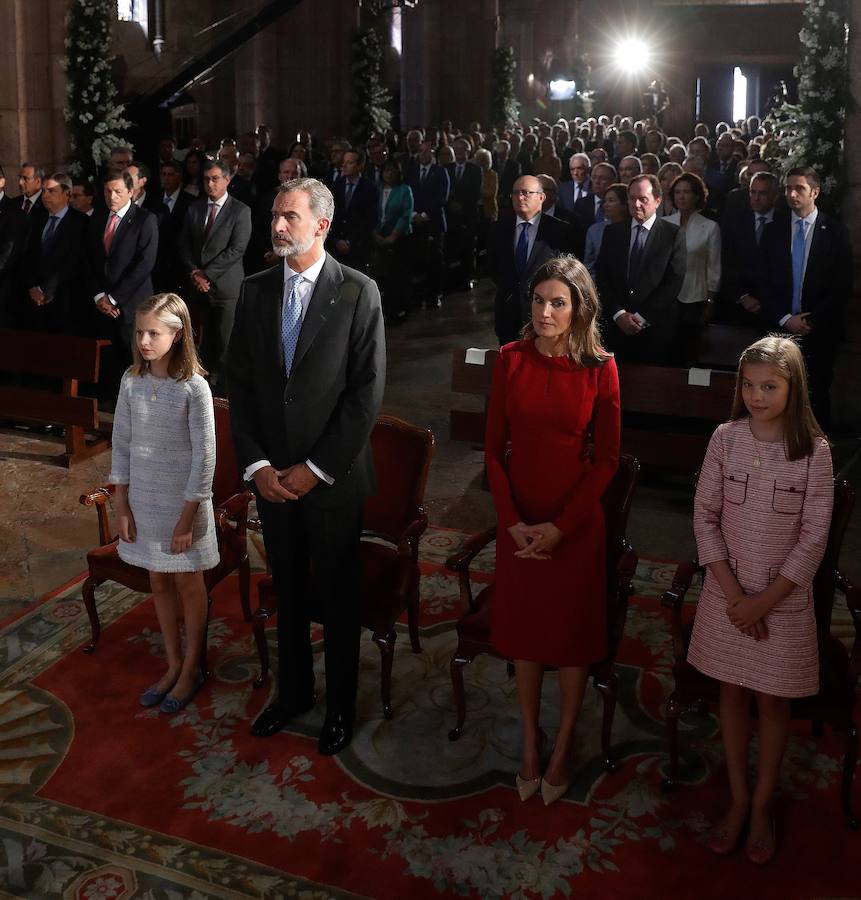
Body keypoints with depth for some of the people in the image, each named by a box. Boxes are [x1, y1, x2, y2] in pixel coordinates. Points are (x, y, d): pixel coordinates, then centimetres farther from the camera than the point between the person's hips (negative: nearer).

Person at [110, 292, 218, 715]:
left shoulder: (194, 387, -16)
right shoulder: (131, 381, -2)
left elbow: (204, 457, -14)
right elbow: (122, 445, 4)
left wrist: (187, 517, -14)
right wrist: (121, 505, 1)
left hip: (183, 501, -5)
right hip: (143, 499, 5)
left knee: (188, 584, 10)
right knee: (159, 582, 16)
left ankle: (192, 669, 27)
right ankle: (174, 664, 33)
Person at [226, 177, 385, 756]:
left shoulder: (358, 292, -8)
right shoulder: (255, 291, 5)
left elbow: (367, 391, -11)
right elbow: (239, 383, 5)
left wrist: (316, 468, -13)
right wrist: (256, 463, -5)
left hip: (333, 476, -4)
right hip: (271, 476, 4)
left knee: (338, 597, 10)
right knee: (288, 592, 17)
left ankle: (341, 705, 28)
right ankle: (294, 691, 36)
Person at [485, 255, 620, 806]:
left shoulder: (600, 368, -10)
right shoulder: (512, 359, -5)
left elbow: (607, 459, -7)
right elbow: (494, 448, -1)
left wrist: (560, 526, -12)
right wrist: (513, 521, -9)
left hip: (576, 520, -2)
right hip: (519, 520, 2)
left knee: (574, 632, 10)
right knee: (524, 626, 14)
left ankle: (563, 750, 29)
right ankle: (530, 744, 32)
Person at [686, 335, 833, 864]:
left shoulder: (814, 449, -12)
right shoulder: (726, 439, -6)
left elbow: (814, 537, -10)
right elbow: (705, 516, -4)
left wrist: (765, 600, -13)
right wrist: (732, 591, -11)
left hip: (785, 597, -2)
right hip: (728, 592, 2)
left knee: (773, 700, 10)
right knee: (733, 693, 13)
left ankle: (763, 805, 29)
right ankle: (738, 798, 30)